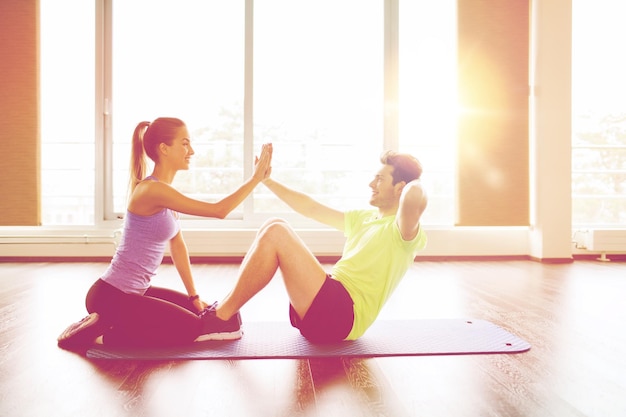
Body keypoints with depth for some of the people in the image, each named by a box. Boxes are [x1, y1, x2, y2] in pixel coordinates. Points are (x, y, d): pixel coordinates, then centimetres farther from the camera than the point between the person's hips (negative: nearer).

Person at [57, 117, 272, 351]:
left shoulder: (164, 191, 8)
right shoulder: (152, 190, -23)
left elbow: (177, 246, 11)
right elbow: (219, 211, -25)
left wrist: (194, 297, 11)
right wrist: (256, 178, -16)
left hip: (133, 292, 10)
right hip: (111, 295, -9)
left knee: (201, 313, 17)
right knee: (194, 328, -4)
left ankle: (105, 323, 16)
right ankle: (102, 330, -2)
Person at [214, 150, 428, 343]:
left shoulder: (403, 228, -5)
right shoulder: (364, 217, 21)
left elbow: (415, 200, -31)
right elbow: (312, 209, 22)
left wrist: (414, 183, -5)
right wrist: (267, 179, 22)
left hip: (341, 316, -9)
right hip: (325, 306, 9)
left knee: (276, 233, -20)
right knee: (273, 226, 1)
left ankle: (222, 316, -10)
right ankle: (224, 309, -3)